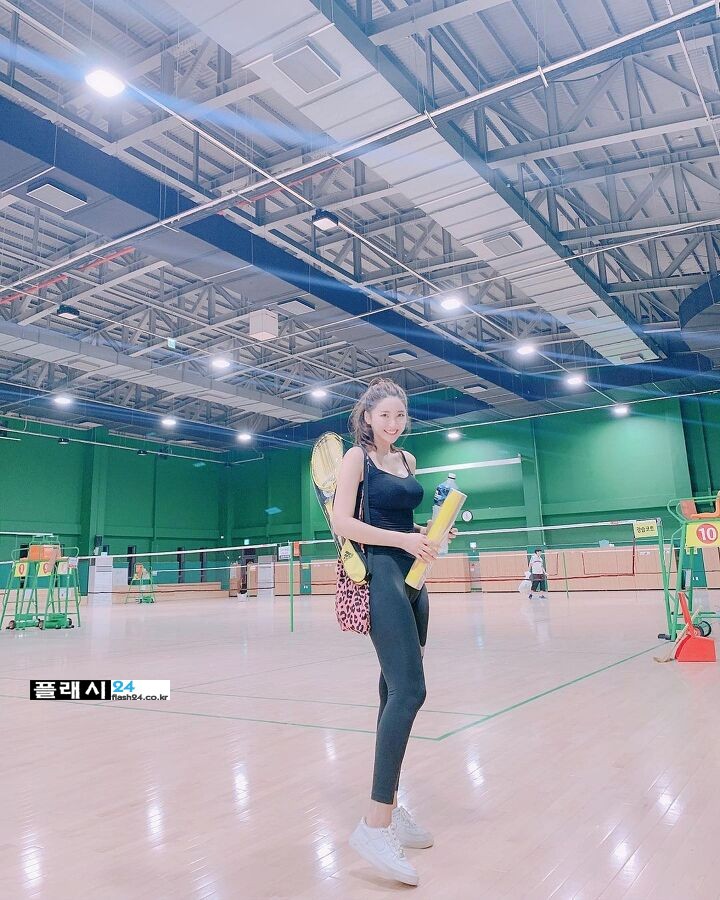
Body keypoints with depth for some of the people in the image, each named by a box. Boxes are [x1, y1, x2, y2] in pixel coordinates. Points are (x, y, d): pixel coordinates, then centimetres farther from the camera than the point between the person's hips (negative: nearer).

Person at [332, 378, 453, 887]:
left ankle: (390, 807, 22)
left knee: (397, 689, 11)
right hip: (379, 576, -8)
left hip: (410, 578, 8)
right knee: (409, 690, -18)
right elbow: (342, 522, -13)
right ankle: (375, 825, -13)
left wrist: (430, 532, 6)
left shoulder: (408, 460, 17)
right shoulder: (357, 457, -4)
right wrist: (402, 539, -20)